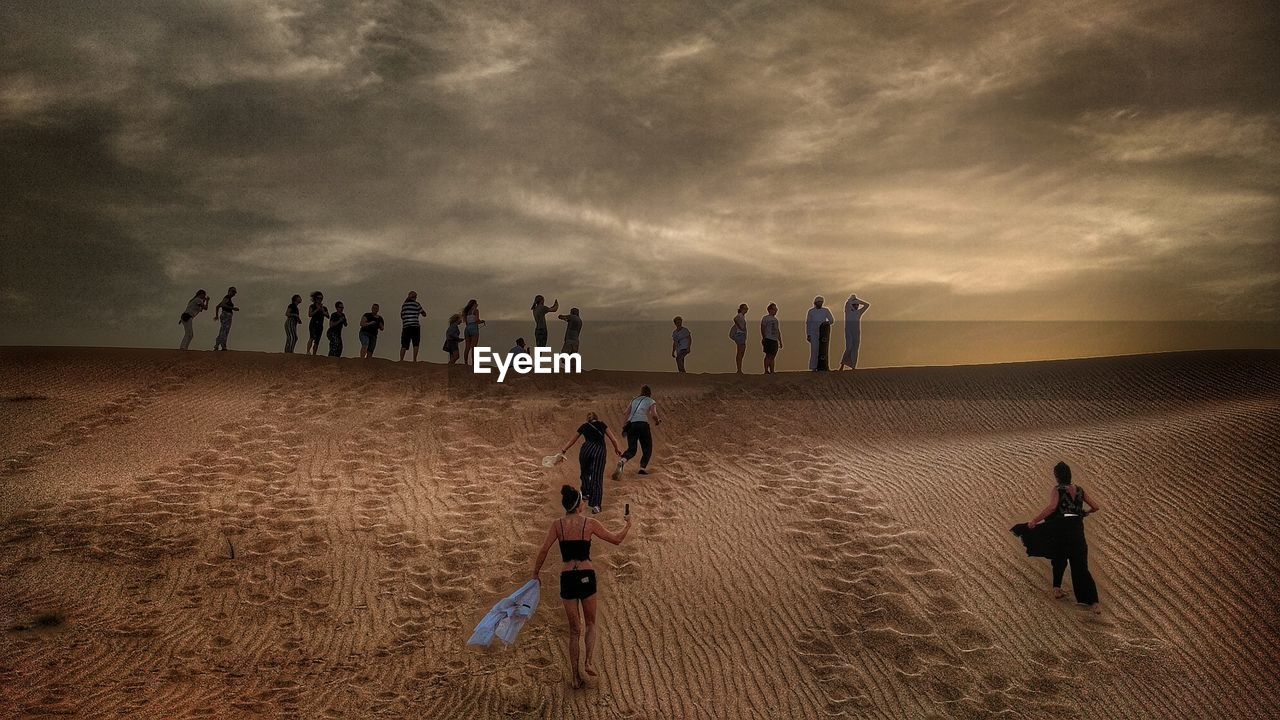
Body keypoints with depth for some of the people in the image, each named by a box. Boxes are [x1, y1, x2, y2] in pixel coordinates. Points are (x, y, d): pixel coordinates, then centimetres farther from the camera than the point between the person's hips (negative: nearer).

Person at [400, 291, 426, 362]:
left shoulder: (404, 305, 14)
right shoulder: (416, 304, 1)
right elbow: (424, 314, 5)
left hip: (405, 326, 4)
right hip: (415, 326, -4)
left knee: (404, 345, 3)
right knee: (416, 344, 2)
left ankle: (401, 360, -5)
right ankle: (414, 359, -5)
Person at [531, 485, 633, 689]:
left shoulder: (557, 525, 0)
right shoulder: (590, 523, -3)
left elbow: (543, 550, -6)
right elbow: (616, 539, 3)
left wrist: (536, 573, 7)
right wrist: (628, 525, 21)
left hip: (567, 578, 1)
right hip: (586, 576, -1)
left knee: (574, 630, 14)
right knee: (590, 624, 21)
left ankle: (576, 677, 14)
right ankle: (589, 661, -1)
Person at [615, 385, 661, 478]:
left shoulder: (634, 400, 22)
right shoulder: (651, 401, 10)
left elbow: (627, 413, 12)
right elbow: (654, 414, -7)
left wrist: (624, 427, 9)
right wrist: (657, 421, 13)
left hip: (631, 424, 4)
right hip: (642, 424, -4)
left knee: (631, 449, 5)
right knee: (647, 448, 14)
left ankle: (622, 460, -24)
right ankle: (643, 467, 0)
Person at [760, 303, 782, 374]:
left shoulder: (775, 319, 21)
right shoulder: (765, 318, -1)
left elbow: (778, 331, 24)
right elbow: (762, 329, -7)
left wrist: (780, 341, 21)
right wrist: (764, 338, -16)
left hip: (775, 340, 7)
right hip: (768, 339, -7)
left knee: (773, 356, 6)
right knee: (768, 355, -10)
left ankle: (772, 371, 8)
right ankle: (766, 371, -8)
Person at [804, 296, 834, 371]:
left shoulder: (826, 310, 7)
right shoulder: (811, 311, 5)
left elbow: (832, 320, 4)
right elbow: (808, 323, 5)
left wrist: (828, 322, -20)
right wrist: (808, 335, -2)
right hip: (813, 334, -2)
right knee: (814, 350, -8)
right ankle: (813, 367, -6)